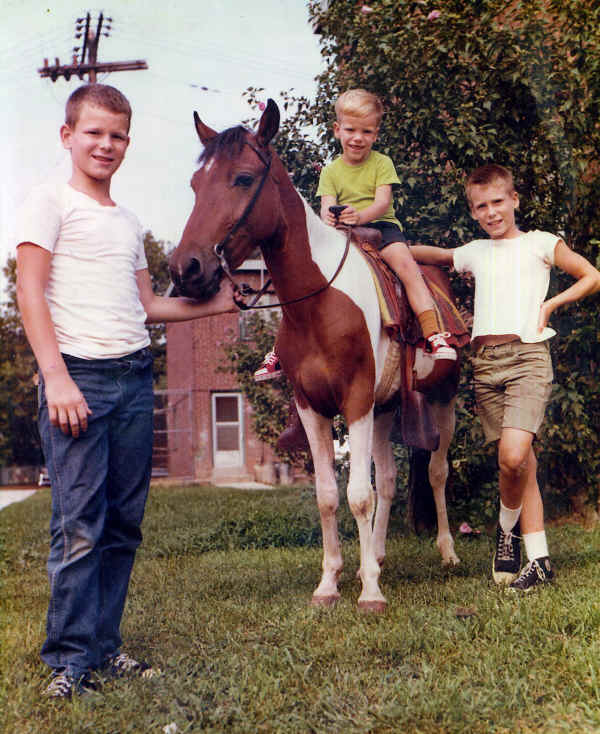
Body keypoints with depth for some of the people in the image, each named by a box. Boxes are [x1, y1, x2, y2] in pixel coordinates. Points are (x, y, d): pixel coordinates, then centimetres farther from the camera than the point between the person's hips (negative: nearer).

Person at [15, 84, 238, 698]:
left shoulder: (128, 223, 20)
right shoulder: (50, 201, 2)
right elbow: (29, 292, -7)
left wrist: (211, 304, 14)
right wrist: (55, 376, -16)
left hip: (134, 377, 6)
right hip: (78, 374, -6)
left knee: (124, 522, 8)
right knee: (78, 525, -7)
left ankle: (104, 645, 19)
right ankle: (70, 658, 3)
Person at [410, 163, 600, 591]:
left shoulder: (540, 244, 10)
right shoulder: (474, 253, 19)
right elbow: (430, 255, 33)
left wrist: (551, 304, 1)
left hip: (527, 355, -4)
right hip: (485, 363, 4)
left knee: (513, 455, -21)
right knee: (521, 463, 3)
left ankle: (508, 527, 6)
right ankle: (539, 559, 7)